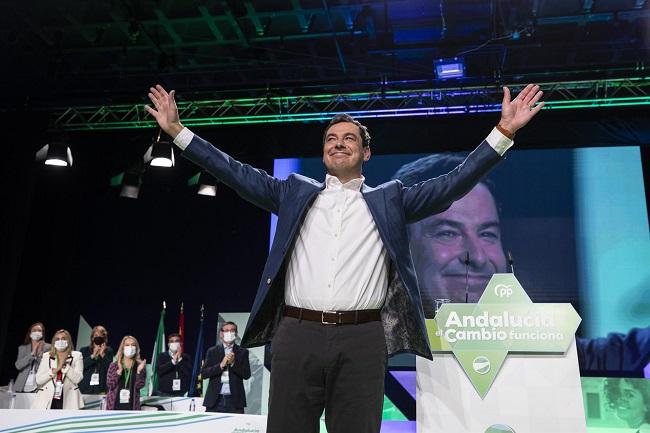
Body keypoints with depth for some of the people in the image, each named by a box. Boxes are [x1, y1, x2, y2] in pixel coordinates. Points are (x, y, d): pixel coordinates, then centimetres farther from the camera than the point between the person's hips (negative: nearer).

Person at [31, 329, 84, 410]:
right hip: (47, 401, 2)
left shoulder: (76, 355, 7)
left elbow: (77, 379, -6)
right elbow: (38, 380, 3)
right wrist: (55, 369, -8)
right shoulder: (46, 356, 13)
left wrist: (64, 364, -10)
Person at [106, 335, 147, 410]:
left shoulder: (140, 366, 3)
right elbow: (110, 384, -6)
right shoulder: (114, 365, 4)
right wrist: (119, 370, -15)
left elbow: (139, 385, -5)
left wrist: (139, 371, -18)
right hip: (115, 404, 0)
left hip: (131, 405, 0)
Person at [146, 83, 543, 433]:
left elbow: (453, 184, 7)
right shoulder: (296, 193, 17)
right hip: (297, 335, 1)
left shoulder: (389, 199, 14)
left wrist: (504, 132, -1)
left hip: (362, 339, -1)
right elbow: (238, 173, 14)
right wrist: (177, 130, 11)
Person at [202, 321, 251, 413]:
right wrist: (221, 365, -11)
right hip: (215, 400, 1)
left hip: (235, 400, -1)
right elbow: (204, 373, 2)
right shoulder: (212, 351, 11)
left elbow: (247, 374, 2)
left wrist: (233, 363, -12)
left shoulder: (242, 352, 9)